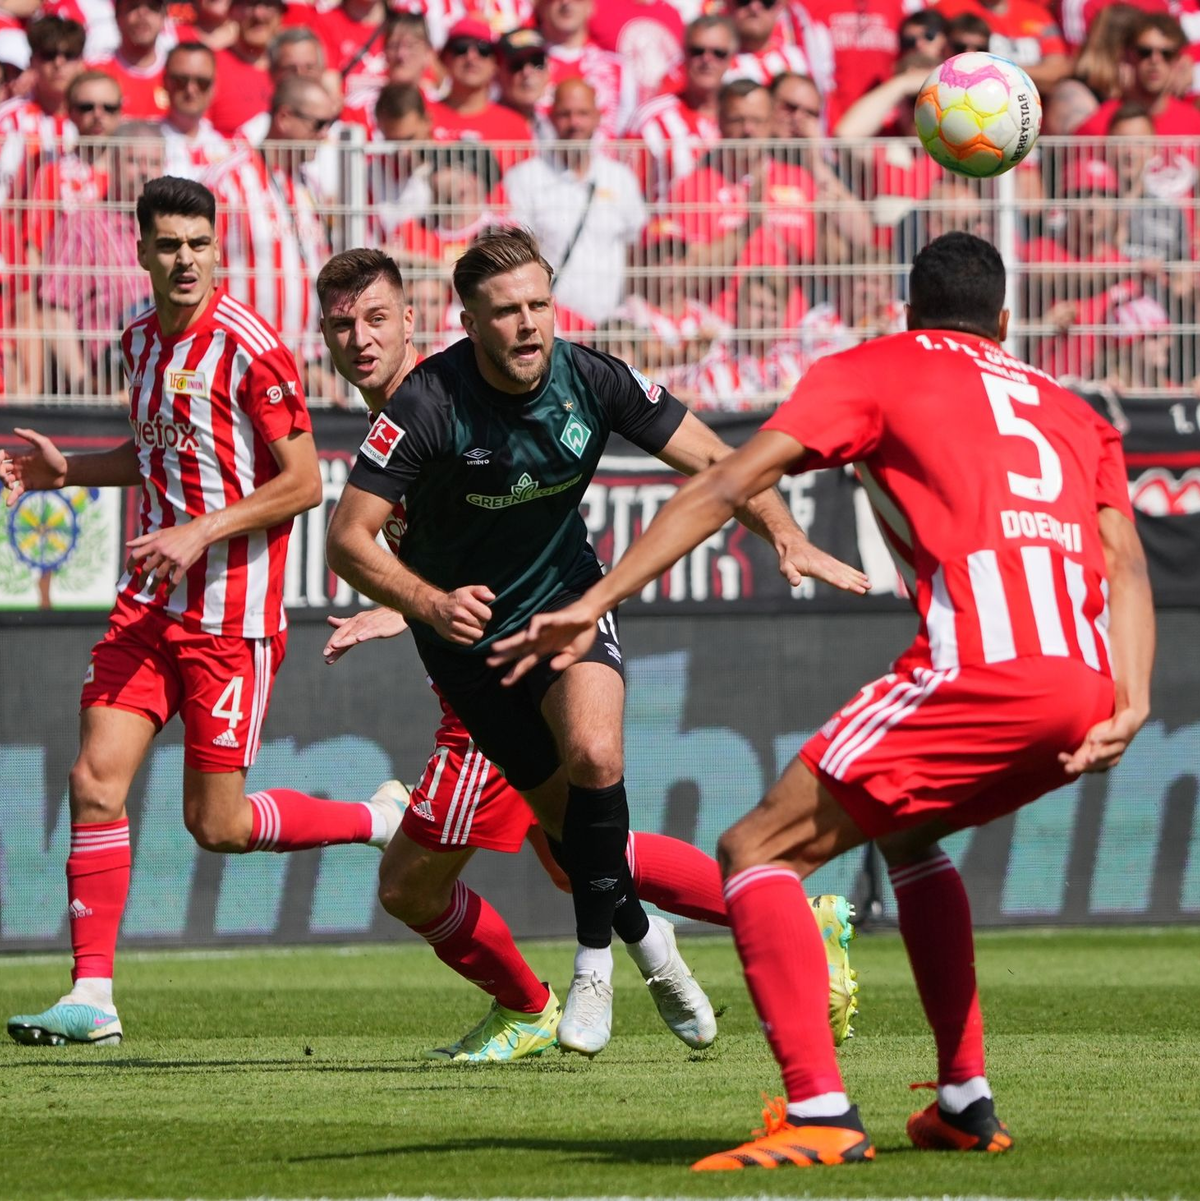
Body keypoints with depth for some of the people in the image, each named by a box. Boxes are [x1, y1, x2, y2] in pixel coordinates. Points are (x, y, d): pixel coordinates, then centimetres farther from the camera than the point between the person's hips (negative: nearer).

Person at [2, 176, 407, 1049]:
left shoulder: (248, 347, -15)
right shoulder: (141, 341, 9)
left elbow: (305, 482, -14)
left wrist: (201, 532, -20)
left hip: (233, 614, -7)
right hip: (151, 605, 7)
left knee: (218, 824, -3)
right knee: (96, 782, -6)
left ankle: (388, 821, 20)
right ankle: (92, 998, -2)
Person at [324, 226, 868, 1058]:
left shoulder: (593, 381, -16)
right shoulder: (430, 405, -24)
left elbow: (710, 460, -9)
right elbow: (349, 537, -24)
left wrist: (788, 538, -25)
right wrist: (430, 602, -41)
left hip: (567, 597, 1)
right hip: (468, 632, -1)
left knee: (594, 755, -26)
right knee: (572, 818, 1)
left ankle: (595, 967, -11)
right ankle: (643, 937, 30)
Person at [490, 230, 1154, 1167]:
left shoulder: (872, 372, 16)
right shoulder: (1072, 411, 30)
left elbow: (727, 486, 5)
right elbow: (1125, 563, 13)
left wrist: (594, 604, 1)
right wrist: (1130, 706, 1)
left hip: (982, 668, -6)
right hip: (1085, 687, 6)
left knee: (757, 852, 1)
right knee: (904, 830, 33)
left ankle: (819, 1115, -16)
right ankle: (967, 1102, 27)